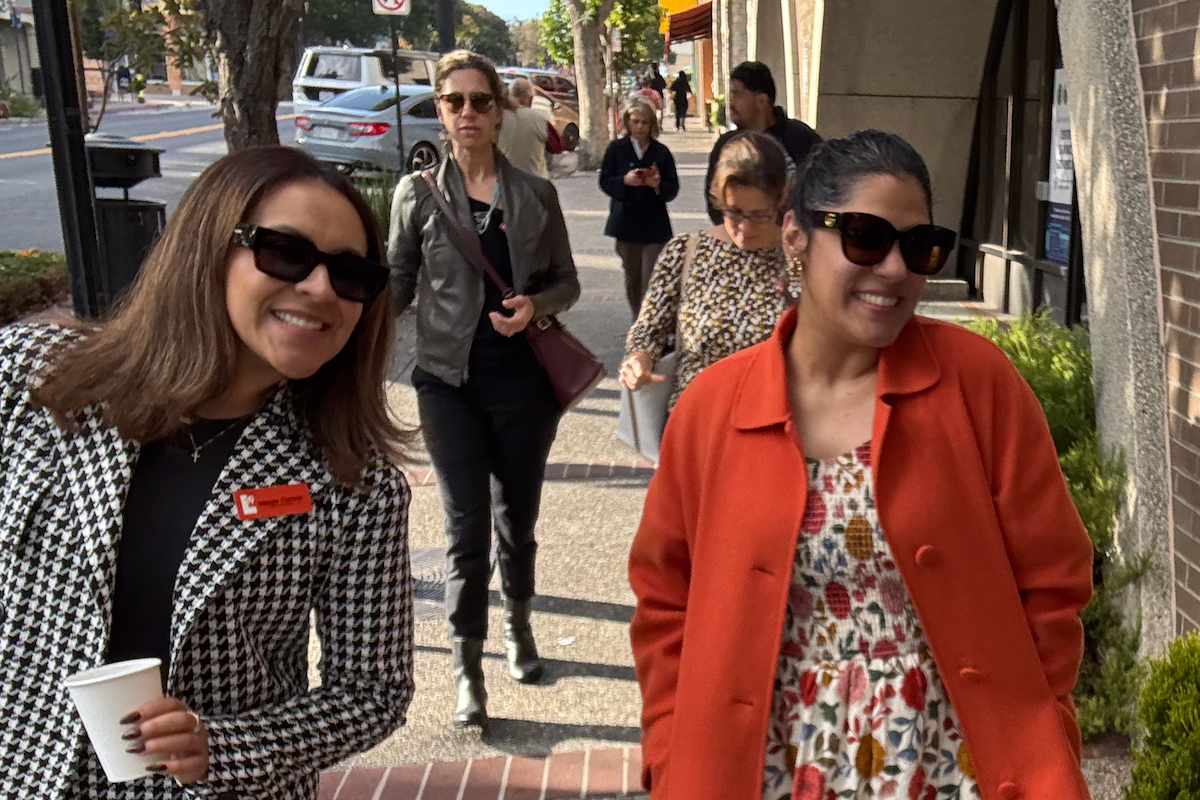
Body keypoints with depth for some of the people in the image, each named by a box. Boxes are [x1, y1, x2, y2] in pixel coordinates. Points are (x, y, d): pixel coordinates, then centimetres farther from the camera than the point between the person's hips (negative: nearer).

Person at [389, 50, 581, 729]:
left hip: (524, 380, 1)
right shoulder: (419, 194, 2)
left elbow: (567, 283, 9)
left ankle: (519, 622, 40)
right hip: (450, 382, -1)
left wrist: (536, 305, -11)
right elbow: (395, 288, 7)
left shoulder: (536, 195, 4)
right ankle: (468, 668, 12)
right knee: (467, 526, -1)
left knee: (518, 518, 15)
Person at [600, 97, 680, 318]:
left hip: (654, 225, -1)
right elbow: (604, 182, 0)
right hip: (625, 223, 2)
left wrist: (659, 185, -20)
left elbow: (673, 189, 2)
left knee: (650, 280, -10)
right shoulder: (616, 148, 3)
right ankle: (637, 319, 30)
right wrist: (624, 180, -19)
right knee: (632, 277, 14)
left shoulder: (661, 152, 2)